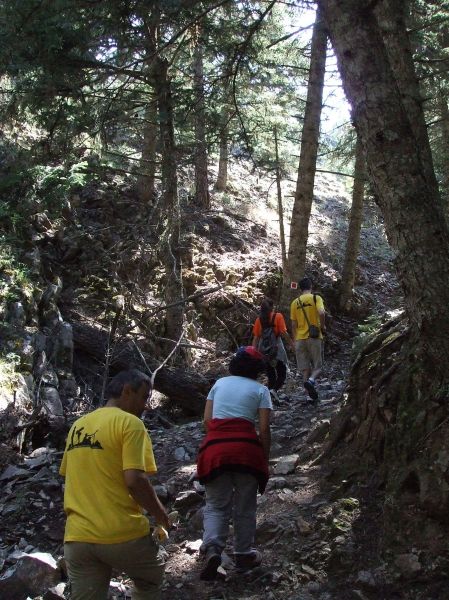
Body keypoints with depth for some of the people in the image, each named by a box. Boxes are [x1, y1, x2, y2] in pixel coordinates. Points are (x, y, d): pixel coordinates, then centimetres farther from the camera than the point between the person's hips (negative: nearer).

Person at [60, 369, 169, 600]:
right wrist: (159, 513, -3)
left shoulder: (78, 425, 13)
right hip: (122, 534, -5)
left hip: (77, 537, 5)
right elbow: (134, 480, -19)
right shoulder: (130, 422, -9)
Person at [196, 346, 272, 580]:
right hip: (246, 448, -2)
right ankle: (243, 554, 24)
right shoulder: (260, 389, 11)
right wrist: (265, 460, 12)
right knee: (245, 506, 15)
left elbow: (207, 420, 14)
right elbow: (264, 429, 3)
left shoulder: (219, 383, 19)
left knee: (216, 505, 9)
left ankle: (212, 548, -13)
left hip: (214, 448, 2)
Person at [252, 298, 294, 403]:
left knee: (270, 375, 13)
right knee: (282, 373, 5)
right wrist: (292, 344, -2)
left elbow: (256, 337, 2)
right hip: (276, 346, -4)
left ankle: (271, 397, 11)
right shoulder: (278, 316, -5)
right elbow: (284, 333, -11)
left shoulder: (259, 319, 4)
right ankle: (274, 390, -19)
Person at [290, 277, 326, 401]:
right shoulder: (316, 298, -3)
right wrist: (322, 326, -5)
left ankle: (310, 392, 8)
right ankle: (311, 380, -24)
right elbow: (321, 313, -21)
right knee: (317, 366, 4)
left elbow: (293, 324, 9)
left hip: (300, 338, 3)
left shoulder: (295, 303, 8)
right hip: (314, 336, -3)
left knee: (305, 368, 9)